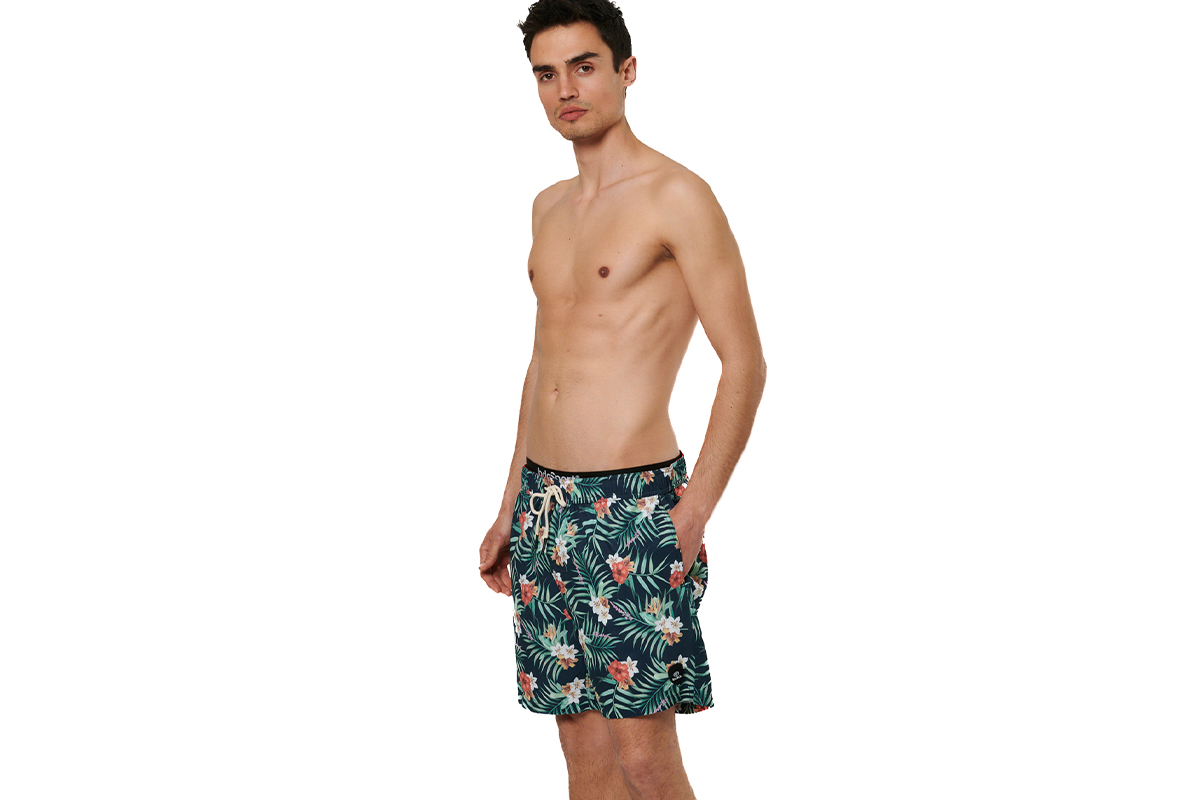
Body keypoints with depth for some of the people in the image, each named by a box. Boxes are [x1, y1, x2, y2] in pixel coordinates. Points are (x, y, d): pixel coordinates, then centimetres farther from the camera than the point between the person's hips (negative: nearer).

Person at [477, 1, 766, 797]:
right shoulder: (550, 206, 15)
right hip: (545, 501, 7)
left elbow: (746, 365, -11)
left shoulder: (677, 197, -8)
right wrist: (511, 508, 20)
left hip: (633, 503, -7)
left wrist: (695, 513, -18)